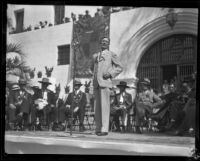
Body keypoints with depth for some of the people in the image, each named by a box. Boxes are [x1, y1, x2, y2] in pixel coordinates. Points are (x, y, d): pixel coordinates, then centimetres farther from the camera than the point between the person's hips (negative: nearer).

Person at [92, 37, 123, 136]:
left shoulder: (111, 55, 7)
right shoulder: (95, 56, 21)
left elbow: (120, 67, 7)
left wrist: (110, 74, -8)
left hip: (105, 82, -5)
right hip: (96, 83, 5)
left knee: (104, 105, -12)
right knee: (97, 106, 4)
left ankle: (104, 129, -16)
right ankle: (98, 128, 7)